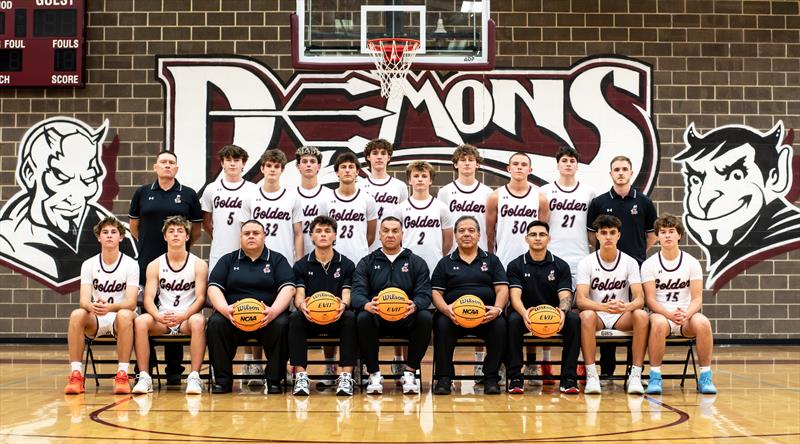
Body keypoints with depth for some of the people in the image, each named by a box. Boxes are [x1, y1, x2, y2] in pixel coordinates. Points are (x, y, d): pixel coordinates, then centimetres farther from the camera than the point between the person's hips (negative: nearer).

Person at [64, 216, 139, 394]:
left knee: (125, 315, -37)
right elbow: (84, 300, -9)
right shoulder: (89, 264, 3)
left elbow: (131, 302, -15)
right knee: (77, 315, -30)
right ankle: (76, 375, -27)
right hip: (95, 320, 2)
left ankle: (122, 375, -32)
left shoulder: (130, 264, -4)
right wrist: (92, 306, -34)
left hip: (119, 317, -2)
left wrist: (110, 307, -36)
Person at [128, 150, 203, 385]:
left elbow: (197, 229, 11)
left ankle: (174, 370, 9)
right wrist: (146, 244, 13)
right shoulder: (142, 193, 7)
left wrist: (184, 246, 8)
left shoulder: (188, 195, 5)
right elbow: (134, 224, 17)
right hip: (147, 262, 1)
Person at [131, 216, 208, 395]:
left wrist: (184, 315, -25)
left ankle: (194, 377, -32)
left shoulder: (199, 264, 2)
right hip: (162, 320, 2)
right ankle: (144, 377, -26)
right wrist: (158, 315, -24)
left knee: (198, 321, -36)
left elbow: (200, 298, -6)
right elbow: (148, 298, -2)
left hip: (187, 319, -2)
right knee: (140, 321, -29)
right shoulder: (155, 265, 7)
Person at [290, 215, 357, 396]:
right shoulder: (301, 265, 9)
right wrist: (302, 305, -29)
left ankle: (346, 376, -33)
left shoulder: (346, 264, 8)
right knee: (295, 318, -32)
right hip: (310, 318, 0)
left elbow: (346, 295, -2)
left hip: (336, 319, 0)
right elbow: (299, 295, -2)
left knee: (350, 318, -33)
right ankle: (300, 376, -32)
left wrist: (343, 304, -29)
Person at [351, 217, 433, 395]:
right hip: (376, 318, 0)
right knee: (363, 318, -33)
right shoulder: (366, 263, 13)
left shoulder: (417, 263, 13)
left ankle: (410, 372, -16)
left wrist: (414, 305, -26)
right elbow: (357, 292, -1)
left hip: (406, 319, 0)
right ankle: (374, 374, -19)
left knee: (426, 318, -31)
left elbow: (424, 293, 0)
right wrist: (367, 305, -28)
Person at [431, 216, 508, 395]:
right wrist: (446, 309, -13)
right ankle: (444, 378, -22)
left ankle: (491, 378, -20)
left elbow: (502, 289, 8)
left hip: (486, 316, 0)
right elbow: (436, 293, 9)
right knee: (441, 323, -33)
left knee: (500, 324, -32)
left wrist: (497, 309, -14)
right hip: (454, 316, 0)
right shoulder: (445, 263, 19)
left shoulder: (491, 260, 19)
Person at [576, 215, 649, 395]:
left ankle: (635, 375, -26)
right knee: (587, 316, -36)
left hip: (622, 318, 1)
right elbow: (581, 300, -15)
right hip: (597, 314, -1)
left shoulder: (630, 262, -1)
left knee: (641, 315, -31)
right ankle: (591, 375, -31)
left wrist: (626, 307, -34)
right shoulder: (586, 263, -4)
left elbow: (639, 299, -9)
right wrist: (604, 307, -35)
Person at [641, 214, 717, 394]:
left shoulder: (692, 263, 5)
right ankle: (655, 377, -26)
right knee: (659, 323, -38)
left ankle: (705, 377, -18)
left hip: (686, 316, 1)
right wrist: (670, 315, -23)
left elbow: (697, 298, 0)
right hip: (661, 314, -1)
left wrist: (686, 314, -22)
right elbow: (651, 300, -5)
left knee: (703, 323, -32)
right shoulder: (649, 264, 2)